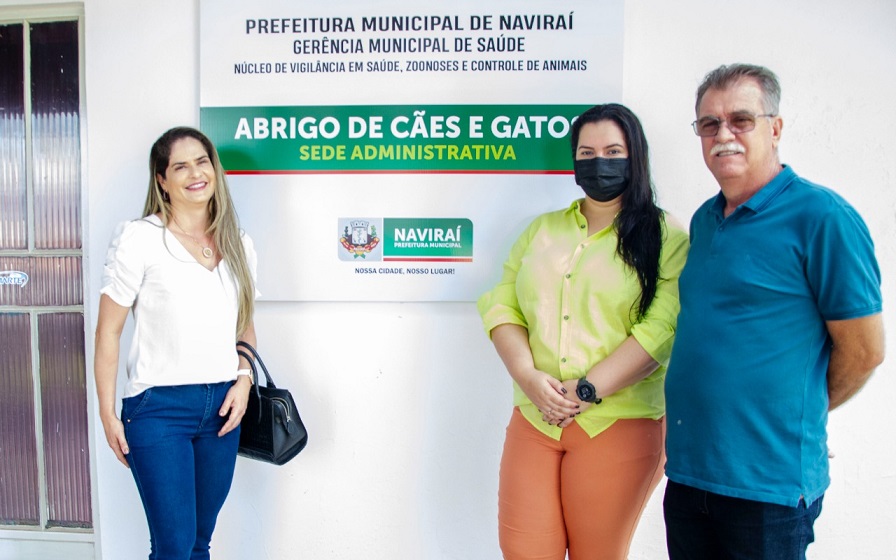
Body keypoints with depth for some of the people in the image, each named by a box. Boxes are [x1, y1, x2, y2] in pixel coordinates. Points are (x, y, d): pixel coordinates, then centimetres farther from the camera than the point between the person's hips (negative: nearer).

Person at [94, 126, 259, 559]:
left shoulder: (238, 244, 8)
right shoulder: (139, 239, -6)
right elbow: (108, 331, -4)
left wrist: (244, 379, 1)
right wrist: (108, 414, -6)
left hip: (222, 405, 5)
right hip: (159, 406, -4)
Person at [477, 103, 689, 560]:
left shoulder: (666, 238, 0)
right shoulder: (542, 230, 13)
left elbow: (661, 327, -12)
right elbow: (502, 307, 6)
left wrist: (587, 390, -18)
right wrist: (528, 375, -11)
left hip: (617, 425, -3)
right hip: (533, 419, 4)